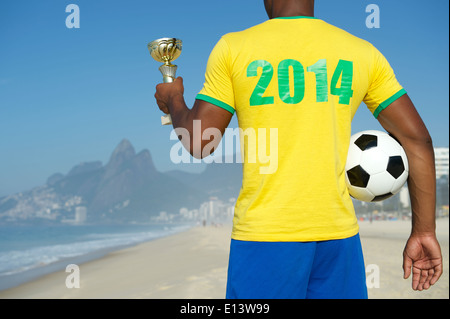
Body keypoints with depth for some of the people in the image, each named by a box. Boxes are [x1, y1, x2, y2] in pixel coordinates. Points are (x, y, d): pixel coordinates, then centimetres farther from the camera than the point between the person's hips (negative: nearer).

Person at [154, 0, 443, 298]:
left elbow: (199, 143, -1)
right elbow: (418, 139, 3)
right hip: (338, 232, 2)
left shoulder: (233, 47, -2)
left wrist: (173, 100, 20)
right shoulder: (363, 52, 5)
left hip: (264, 234, -2)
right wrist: (425, 230, 8)